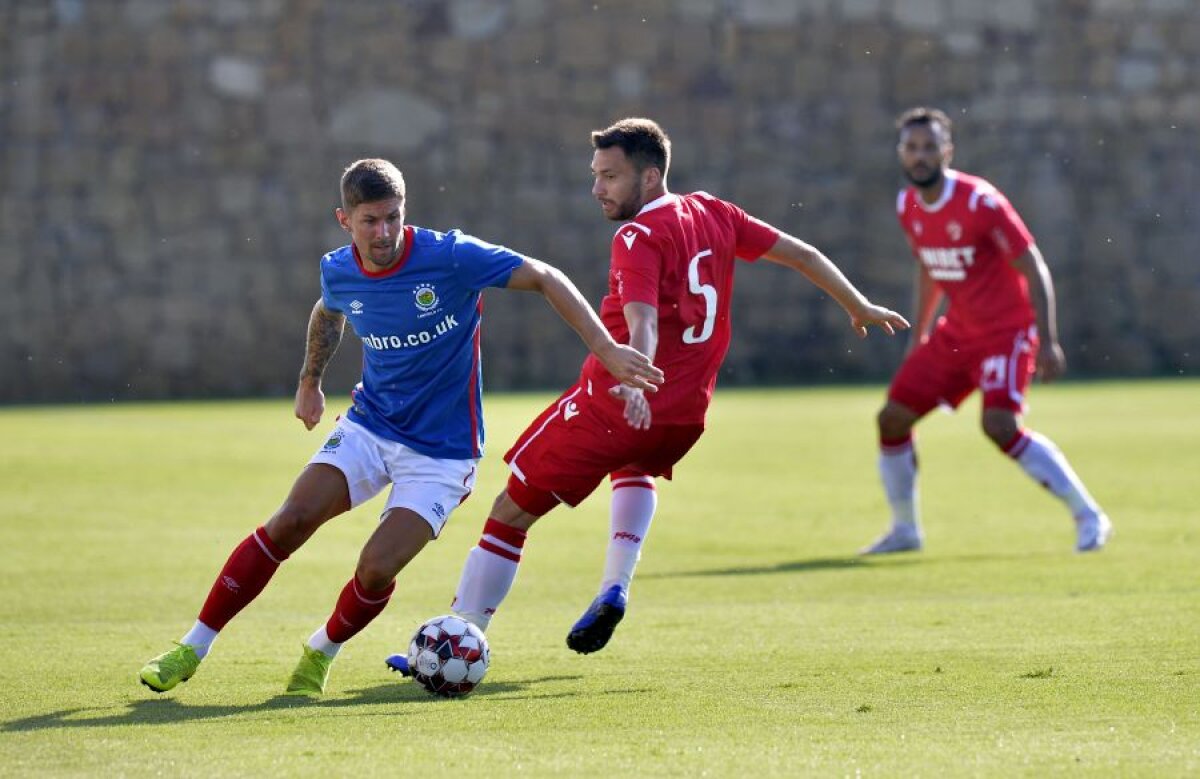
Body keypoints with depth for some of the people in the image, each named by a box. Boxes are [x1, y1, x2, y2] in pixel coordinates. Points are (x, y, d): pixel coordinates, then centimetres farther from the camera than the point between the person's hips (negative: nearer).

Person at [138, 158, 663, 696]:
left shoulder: (451, 257, -19)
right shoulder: (338, 272, -4)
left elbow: (544, 279, -15)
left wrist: (605, 348, -23)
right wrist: (310, 380, 30)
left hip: (441, 450, -3)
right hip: (368, 427, 3)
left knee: (377, 570, -18)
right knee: (290, 521, -16)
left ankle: (322, 653, 13)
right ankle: (192, 650, -6)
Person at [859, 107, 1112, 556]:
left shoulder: (980, 202, -20)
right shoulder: (907, 207, 2)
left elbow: (1034, 270, -17)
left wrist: (1048, 342, -23)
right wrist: (917, 338, 19)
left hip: (1007, 329, -7)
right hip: (957, 332, 7)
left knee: (1000, 425, -26)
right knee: (892, 418, 1)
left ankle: (1088, 517, -15)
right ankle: (904, 531, 18)